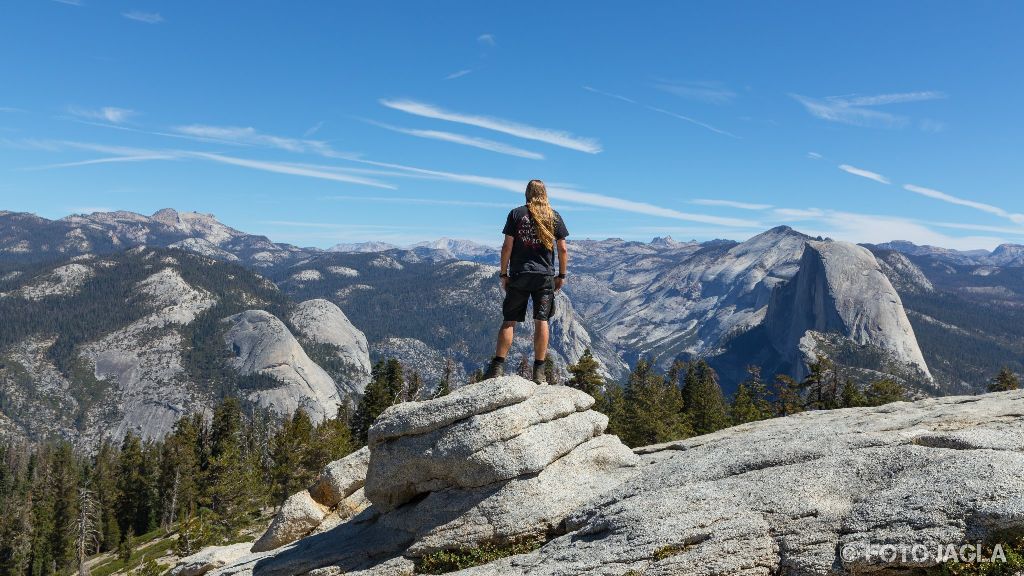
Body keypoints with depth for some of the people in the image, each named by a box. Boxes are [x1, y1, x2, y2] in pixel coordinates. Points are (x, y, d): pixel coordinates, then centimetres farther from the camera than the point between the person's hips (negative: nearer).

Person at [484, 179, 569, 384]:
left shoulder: (516, 214, 1)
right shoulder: (554, 217, 5)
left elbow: (507, 246, -2)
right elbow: (562, 249, 3)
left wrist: (504, 274, 4)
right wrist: (561, 275, 11)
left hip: (519, 275, -1)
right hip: (545, 275, 1)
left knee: (509, 321, 4)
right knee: (541, 321, 3)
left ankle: (497, 367, 0)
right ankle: (539, 371, 4)